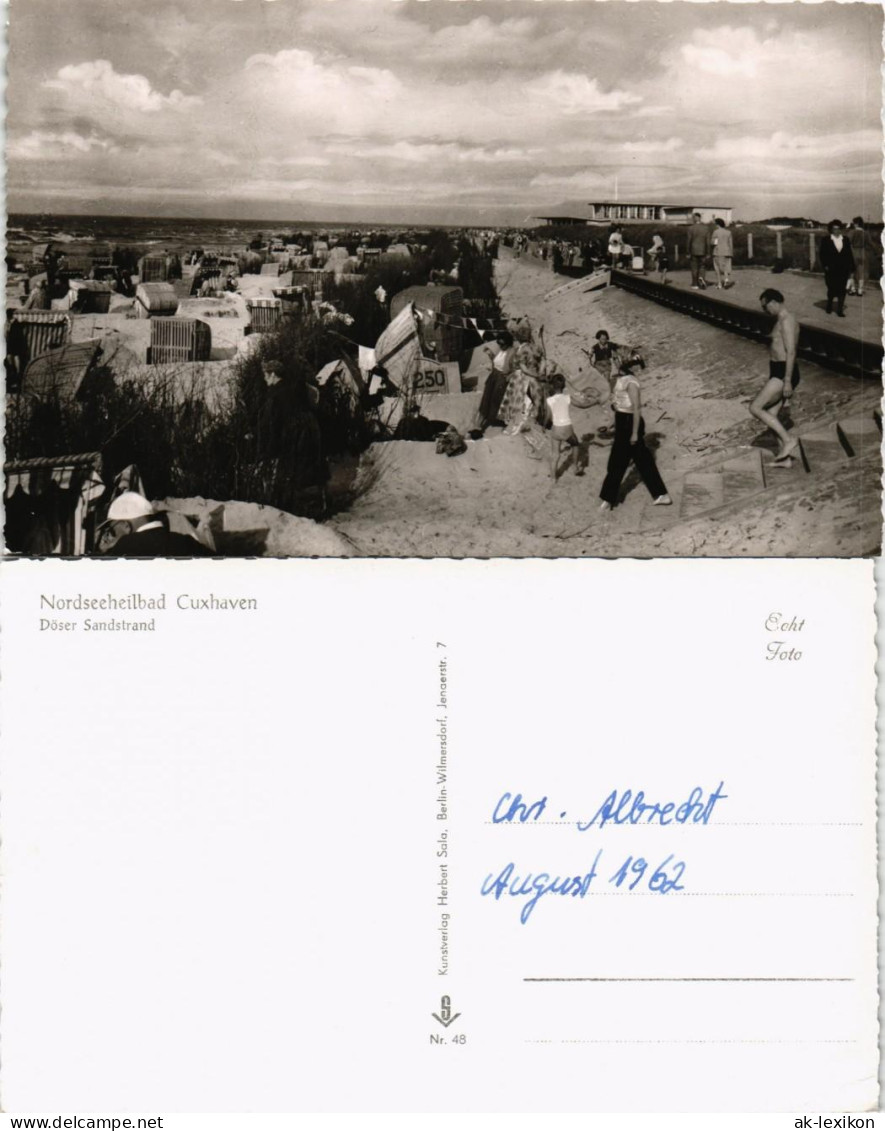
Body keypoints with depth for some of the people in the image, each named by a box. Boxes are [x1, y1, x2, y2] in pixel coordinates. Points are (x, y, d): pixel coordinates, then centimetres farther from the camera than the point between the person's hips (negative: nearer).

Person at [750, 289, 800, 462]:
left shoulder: (787, 321, -15)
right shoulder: (782, 321, 16)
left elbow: (791, 352, -22)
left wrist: (787, 381, -25)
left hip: (783, 373, -10)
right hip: (778, 372, 10)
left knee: (755, 408, -11)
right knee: (771, 415, 11)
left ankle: (788, 440, -10)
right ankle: (784, 455, 16)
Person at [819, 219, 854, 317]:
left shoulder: (845, 239, 5)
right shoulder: (826, 240, -2)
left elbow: (850, 254, 6)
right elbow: (822, 254, -1)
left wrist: (851, 269, 4)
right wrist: (825, 265, -10)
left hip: (843, 270, 2)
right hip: (831, 270, -2)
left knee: (842, 290, 0)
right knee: (831, 289, 9)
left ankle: (840, 310, 6)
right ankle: (829, 307, 32)